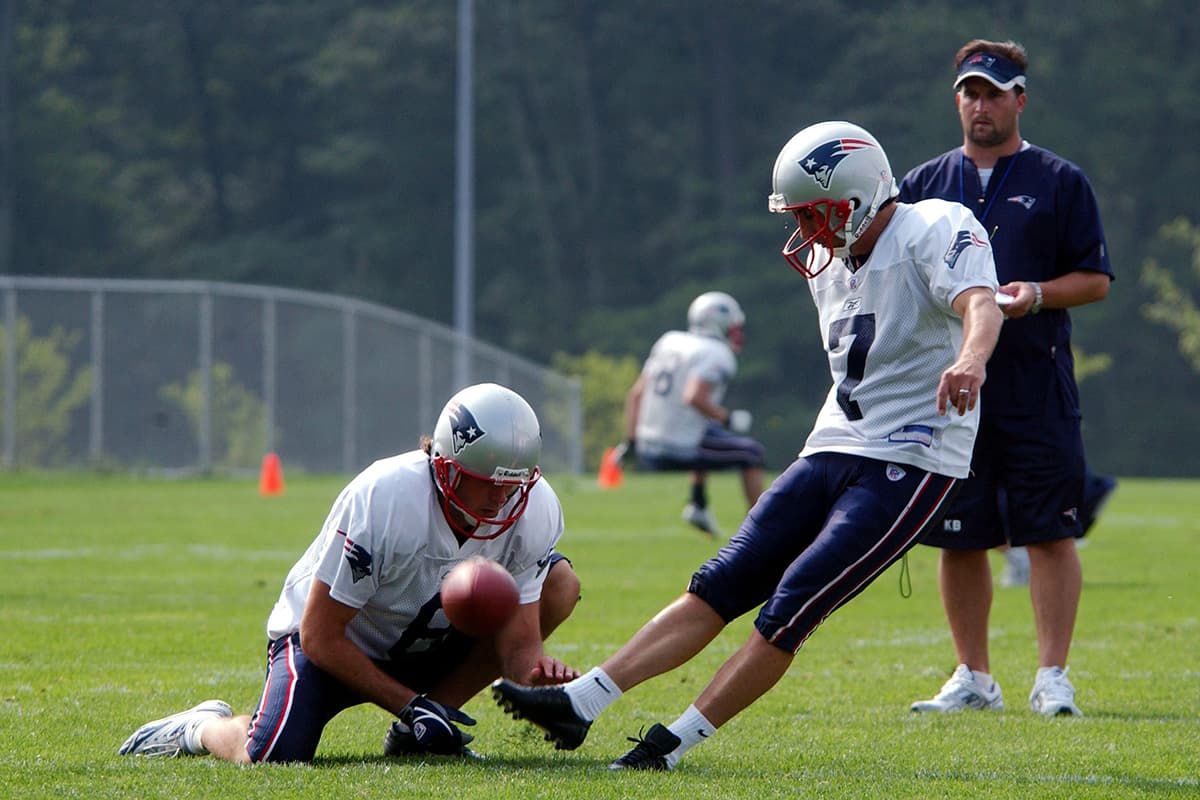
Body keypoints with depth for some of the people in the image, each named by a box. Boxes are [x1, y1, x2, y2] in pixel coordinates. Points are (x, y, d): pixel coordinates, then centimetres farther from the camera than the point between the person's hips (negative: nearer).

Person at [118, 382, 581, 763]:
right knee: (272, 757, -30)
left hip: (428, 642, 5)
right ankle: (204, 728, 11)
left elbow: (519, 640, -15)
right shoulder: (382, 501, -34)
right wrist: (410, 705, -26)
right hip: (328, 634, -5)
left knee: (558, 583, -14)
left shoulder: (533, 510, -21)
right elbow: (320, 637, -25)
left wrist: (532, 668, -40)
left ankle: (416, 737, -7)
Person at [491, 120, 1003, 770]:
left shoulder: (934, 232, -14)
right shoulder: (831, 262, 14)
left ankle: (675, 742, -12)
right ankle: (579, 703, -8)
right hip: (833, 451, 8)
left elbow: (981, 306, -33)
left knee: (792, 608, -15)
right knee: (723, 583, -1)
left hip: (910, 467, -8)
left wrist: (969, 361, -52)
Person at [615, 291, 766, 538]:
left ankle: (698, 505, 27)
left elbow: (636, 393, 12)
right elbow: (694, 397, -25)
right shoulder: (718, 355, -9)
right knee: (752, 453, 11)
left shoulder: (669, 341, 12)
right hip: (680, 451, -7)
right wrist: (728, 419, -11)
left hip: (648, 450, 7)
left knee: (707, 435, 34)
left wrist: (630, 441, 16)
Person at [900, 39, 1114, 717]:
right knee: (960, 539, 4)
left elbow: (1096, 279, 3)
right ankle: (973, 678, 14)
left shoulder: (1060, 182, 5)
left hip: (1036, 386, -3)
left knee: (1051, 531, -6)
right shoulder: (924, 185, 13)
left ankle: (1053, 678, -1)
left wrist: (1038, 294, -14)